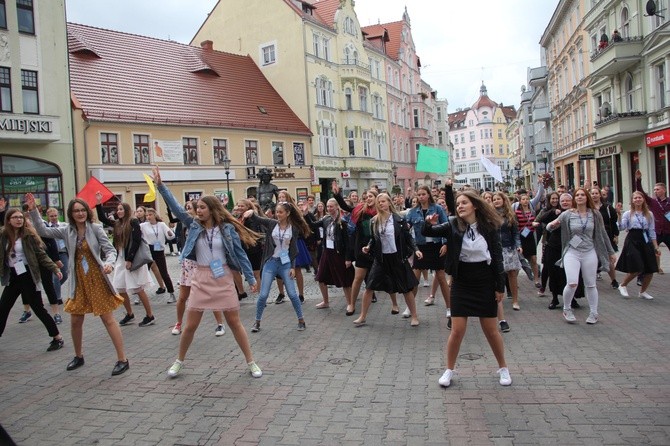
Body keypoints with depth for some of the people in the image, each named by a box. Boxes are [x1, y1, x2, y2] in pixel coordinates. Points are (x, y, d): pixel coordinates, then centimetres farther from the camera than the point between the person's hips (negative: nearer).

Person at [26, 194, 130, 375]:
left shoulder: (95, 228, -8)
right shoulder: (67, 231, 4)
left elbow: (110, 250, -12)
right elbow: (43, 231, 6)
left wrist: (109, 263, -32)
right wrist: (33, 210, -4)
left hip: (97, 279, -5)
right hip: (78, 281, 5)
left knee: (108, 319, -4)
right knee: (75, 321, 14)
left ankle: (122, 359, 1)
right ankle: (79, 356, 36)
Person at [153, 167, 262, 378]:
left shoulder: (227, 228, -5)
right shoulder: (194, 225, 2)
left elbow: (240, 254, -2)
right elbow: (176, 208, -2)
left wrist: (251, 278, -2)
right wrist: (160, 186, -8)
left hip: (223, 278, -2)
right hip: (201, 278, 2)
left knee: (234, 322, 4)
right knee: (191, 324, 6)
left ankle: (251, 362, 15)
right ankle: (179, 361, 28)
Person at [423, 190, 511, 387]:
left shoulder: (490, 226, -7)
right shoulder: (453, 225, -4)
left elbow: (497, 256, -2)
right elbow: (428, 233, -9)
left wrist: (500, 286, -2)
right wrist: (428, 224, -33)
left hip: (485, 282, 0)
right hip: (461, 282, 1)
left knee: (491, 330, 9)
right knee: (457, 330, 1)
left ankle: (503, 368, 30)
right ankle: (449, 370, 19)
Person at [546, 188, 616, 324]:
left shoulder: (594, 214, 2)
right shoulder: (567, 214, -2)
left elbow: (602, 233, 11)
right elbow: (550, 227, 2)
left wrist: (610, 251, 16)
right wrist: (552, 224, -23)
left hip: (589, 253, 2)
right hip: (572, 252, -2)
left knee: (590, 285, 8)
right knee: (572, 283, -14)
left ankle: (594, 313, 24)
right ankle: (567, 309, 9)